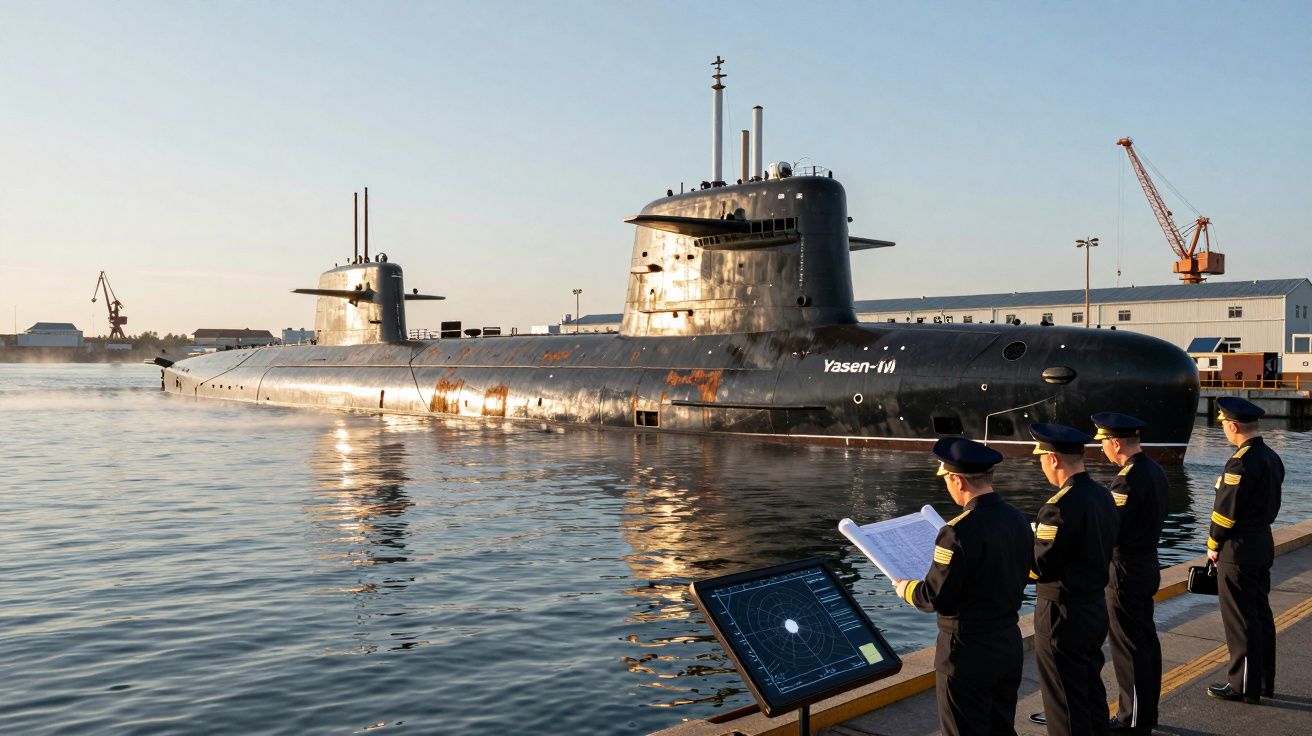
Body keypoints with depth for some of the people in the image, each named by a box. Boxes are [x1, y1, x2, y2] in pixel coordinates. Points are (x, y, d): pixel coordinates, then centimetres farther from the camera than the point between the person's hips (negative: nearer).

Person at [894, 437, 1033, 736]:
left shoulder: (959, 533, -25)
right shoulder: (1018, 519, 0)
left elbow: (935, 598, -20)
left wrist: (905, 588, -1)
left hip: (969, 652, -7)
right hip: (1010, 643, 7)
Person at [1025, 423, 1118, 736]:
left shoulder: (1060, 507, -25)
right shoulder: (1103, 495, 2)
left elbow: (1039, 569, -22)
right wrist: (1037, 538, 12)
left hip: (1063, 615, -8)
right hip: (1096, 606, 8)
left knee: (1065, 700, 4)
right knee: (1091, 689, 22)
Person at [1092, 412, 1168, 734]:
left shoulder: (1127, 480, -24)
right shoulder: (1155, 470, 6)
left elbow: (1109, 532, -25)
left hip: (1125, 573, -10)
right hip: (1147, 566, 10)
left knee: (1128, 647, 1)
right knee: (1146, 640, 17)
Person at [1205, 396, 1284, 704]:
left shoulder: (1241, 462, -22)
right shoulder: (1272, 457, 7)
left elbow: (1226, 510, -19)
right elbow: (1271, 504, 13)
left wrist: (1213, 546, -4)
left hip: (1238, 551, -9)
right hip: (1263, 544, 9)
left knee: (1240, 619, 0)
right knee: (1261, 614, 15)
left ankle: (1244, 686, 8)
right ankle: (1264, 681, 25)